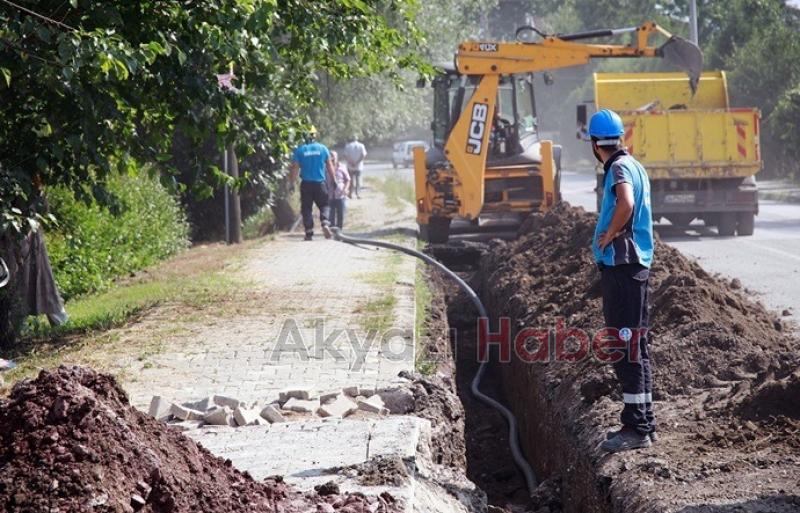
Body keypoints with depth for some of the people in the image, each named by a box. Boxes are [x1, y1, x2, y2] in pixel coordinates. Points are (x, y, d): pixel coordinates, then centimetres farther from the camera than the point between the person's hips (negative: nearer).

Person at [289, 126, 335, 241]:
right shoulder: (323, 148, -1)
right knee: (323, 205, 13)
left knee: (306, 208, 7)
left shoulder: (299, 150, -4)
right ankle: (325, 223, -12)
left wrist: (292, 182, 4)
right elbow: (330, 165, 5)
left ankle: (309, 233, 4)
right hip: (321, 183, 1)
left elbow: (295, 168, -5)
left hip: (306, 184, -1)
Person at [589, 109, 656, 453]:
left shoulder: (619, 168, -14)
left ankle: (637, 428, -6)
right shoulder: (631, 165, 16)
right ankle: (641, 423, 21)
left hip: (621, 265, -10)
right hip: (631, 264, 10)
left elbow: (626, 204, -33)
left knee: (627, 348, -8)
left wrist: (610, 235, -19)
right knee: (632, 348, 14)